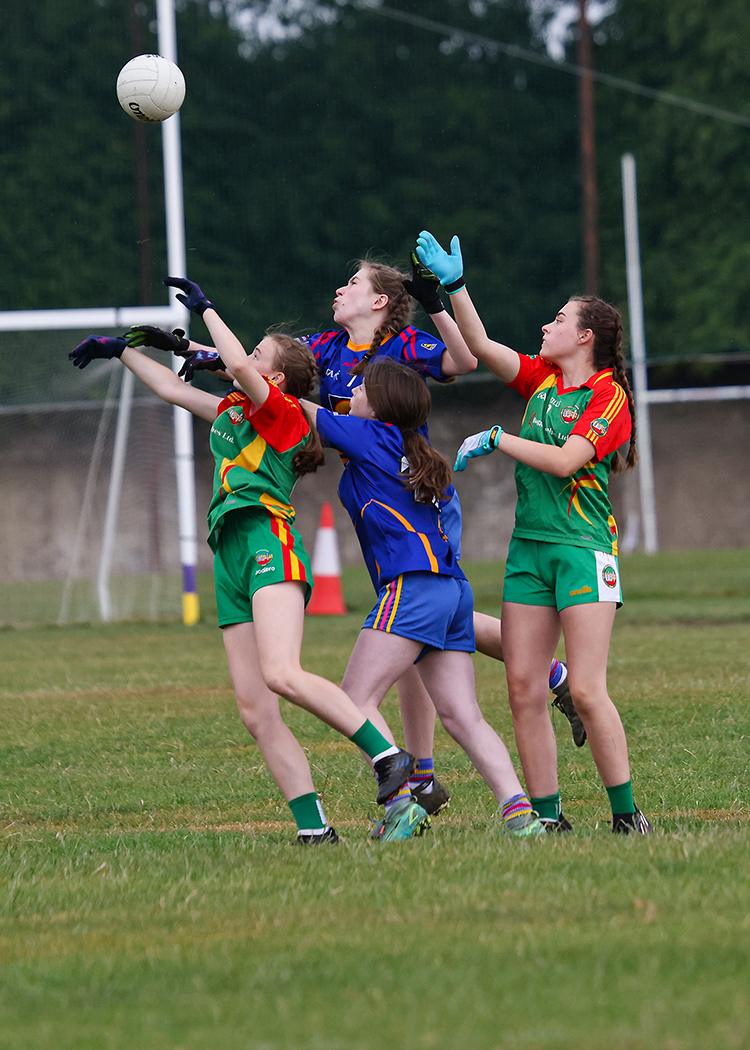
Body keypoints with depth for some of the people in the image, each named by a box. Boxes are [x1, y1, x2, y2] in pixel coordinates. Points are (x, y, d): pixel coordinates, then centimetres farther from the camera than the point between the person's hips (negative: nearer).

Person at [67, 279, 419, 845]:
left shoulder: (281, 410, 0)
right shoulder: (234, 412, 25)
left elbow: (239, 366, -18)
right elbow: (174, 390, 39)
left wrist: (206, 309, -6)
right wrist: (121, 349, 43)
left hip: (269, 542, -9)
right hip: (231, 560, 9)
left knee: (282, 674, -30)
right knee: (256, 711, -4)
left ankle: (391, 758, -28)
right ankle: (313, 827, -9)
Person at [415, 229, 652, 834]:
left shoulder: (609, 396, -7)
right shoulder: (542, 378, 14)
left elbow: (564, 460, -17)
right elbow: (481, 347, 10)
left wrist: (496, 440, -11)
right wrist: (454, 284, 3)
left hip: (583, 547, -7)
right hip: (528, 546, 7)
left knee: (586, 690, -13)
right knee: (524, 689, 0)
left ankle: (627, 814, -5)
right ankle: (548, 815, 5)